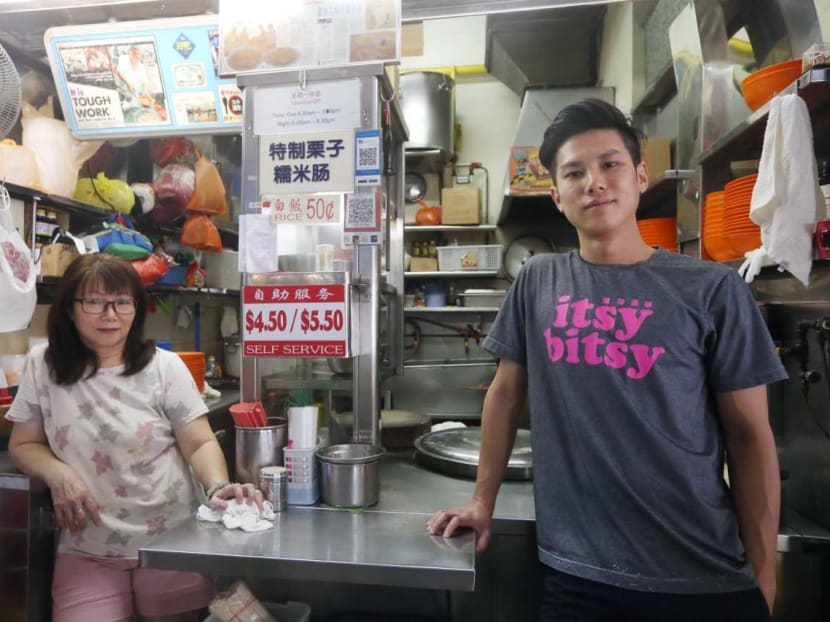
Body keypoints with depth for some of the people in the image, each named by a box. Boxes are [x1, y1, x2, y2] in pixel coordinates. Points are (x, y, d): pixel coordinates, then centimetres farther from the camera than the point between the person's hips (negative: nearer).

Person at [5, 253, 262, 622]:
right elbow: (24, 445, 8)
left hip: (171, 543, -1)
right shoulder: (43, 366, 0)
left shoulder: (165, 367, -7)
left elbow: (200, 443, -7)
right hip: (86, 552, 2)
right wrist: (57, 473, -13)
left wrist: (218, 487, -27)